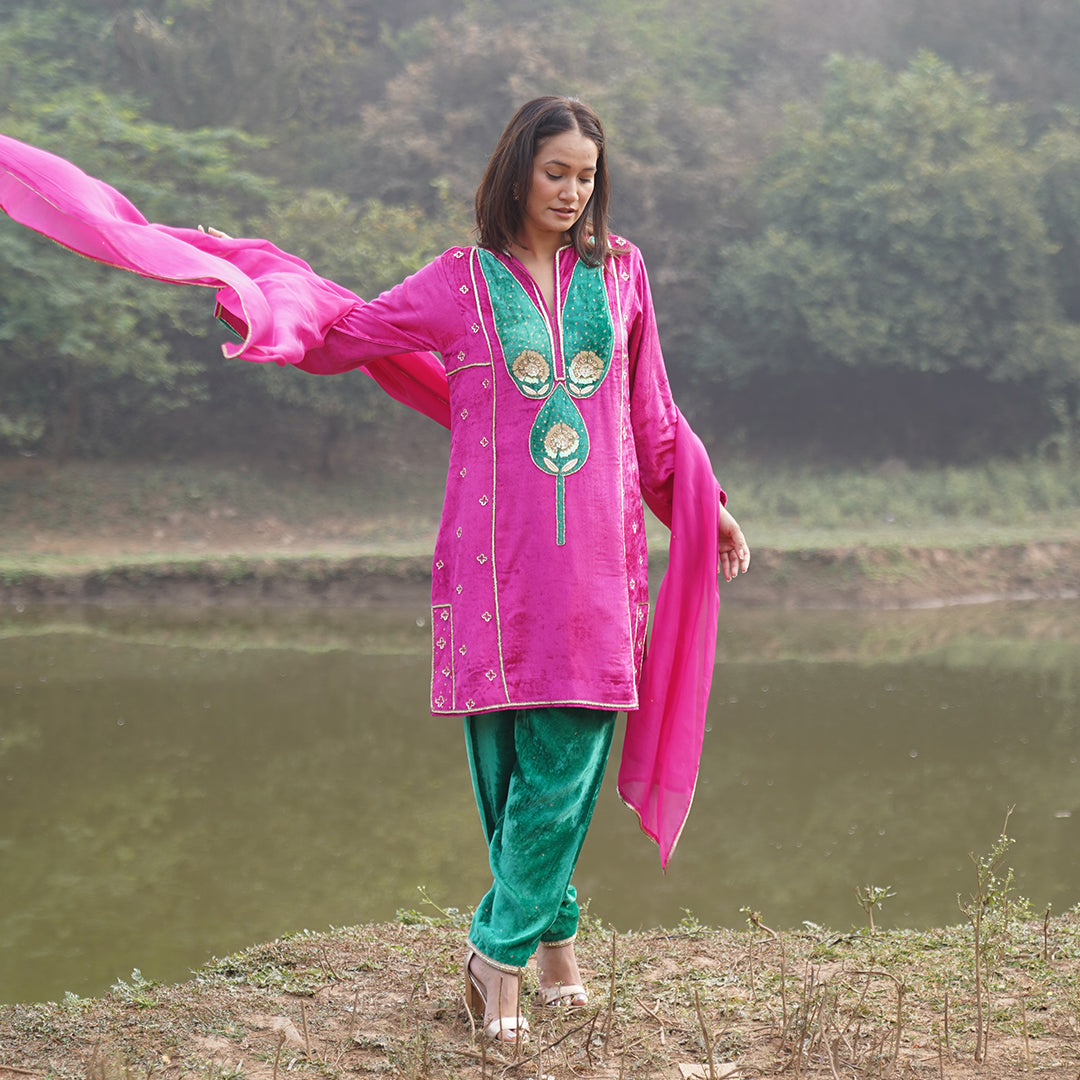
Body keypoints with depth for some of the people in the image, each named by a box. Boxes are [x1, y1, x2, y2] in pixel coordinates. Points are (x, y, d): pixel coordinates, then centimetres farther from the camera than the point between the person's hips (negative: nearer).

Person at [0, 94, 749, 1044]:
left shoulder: (619, 272, 11)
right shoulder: (462, 282, 4)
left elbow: (654, 414, 21)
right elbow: (344, 329, 13)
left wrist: (707, 505, 26)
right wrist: (259, 296, 0)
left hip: (595, 560, 2)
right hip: (499, 555, -1)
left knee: (566, 763, -4)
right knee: (507, 761, 0)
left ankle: (501, 947, 8)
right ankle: (555, 929, 15)